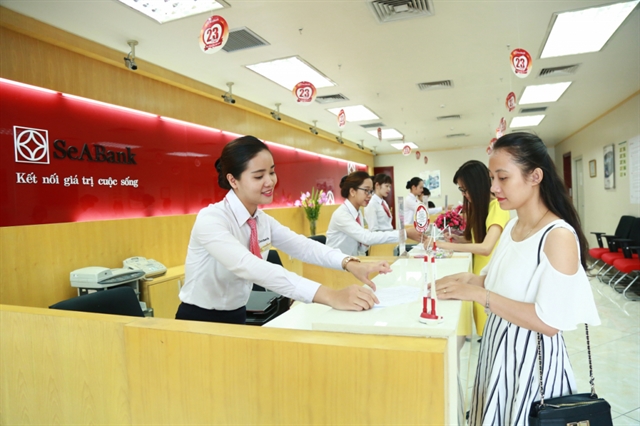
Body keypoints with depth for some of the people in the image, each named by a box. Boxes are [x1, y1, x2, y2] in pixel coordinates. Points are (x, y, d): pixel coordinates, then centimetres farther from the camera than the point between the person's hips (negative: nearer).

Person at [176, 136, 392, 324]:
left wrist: (349, 263, -24)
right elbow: (251, 268, -37)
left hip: (238, 317, 6)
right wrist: (329, 296, -44)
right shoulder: (210, 219, -23)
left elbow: (301, 245, -6)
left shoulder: (262, 219, 1)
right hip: (199, 322, -6)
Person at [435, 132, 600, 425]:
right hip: (498, 347, 8)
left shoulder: (559, 236, -22)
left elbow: (550, 322, -25)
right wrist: (468, 280, -7)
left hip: (532, 357, -8)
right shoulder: (512, 227, 4)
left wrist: (478, 294, -26)